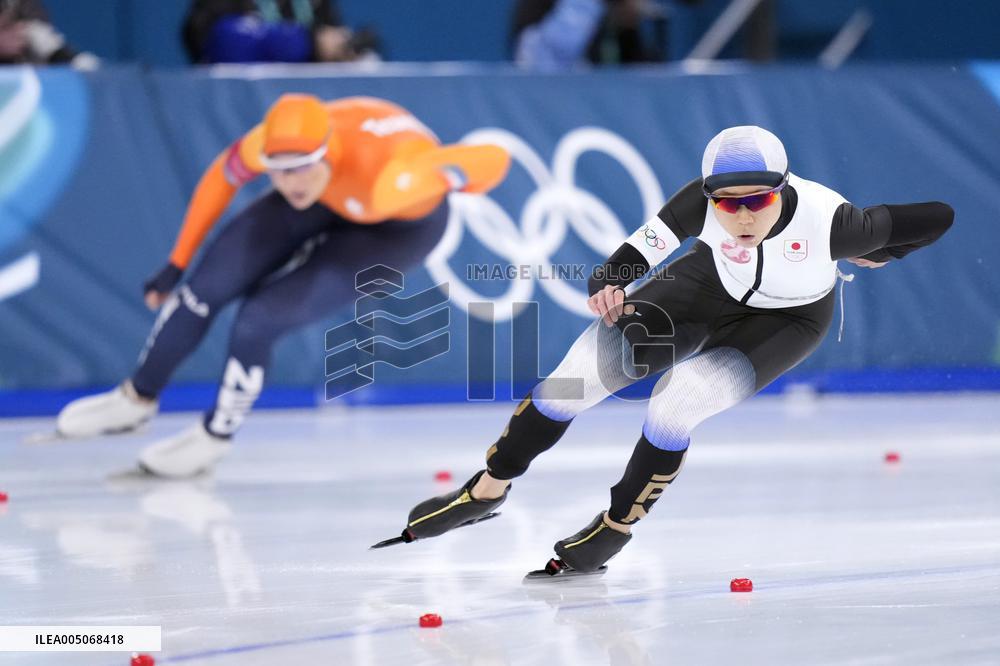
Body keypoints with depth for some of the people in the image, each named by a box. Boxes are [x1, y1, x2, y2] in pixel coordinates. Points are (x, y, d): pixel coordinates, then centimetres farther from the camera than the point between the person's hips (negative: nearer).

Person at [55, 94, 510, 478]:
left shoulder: (387, 179, -46)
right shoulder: (274, 142, -32)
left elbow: (494, 159, -43)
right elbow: (225, 174, -8)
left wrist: (454, 175, -59)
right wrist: (178, 262, -2)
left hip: (400, 227, -4)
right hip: (330, 197, 4)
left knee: (261, 320, -15)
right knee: (207, 285, 1)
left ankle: (215, 437, 15)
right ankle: (137, 398, 29)